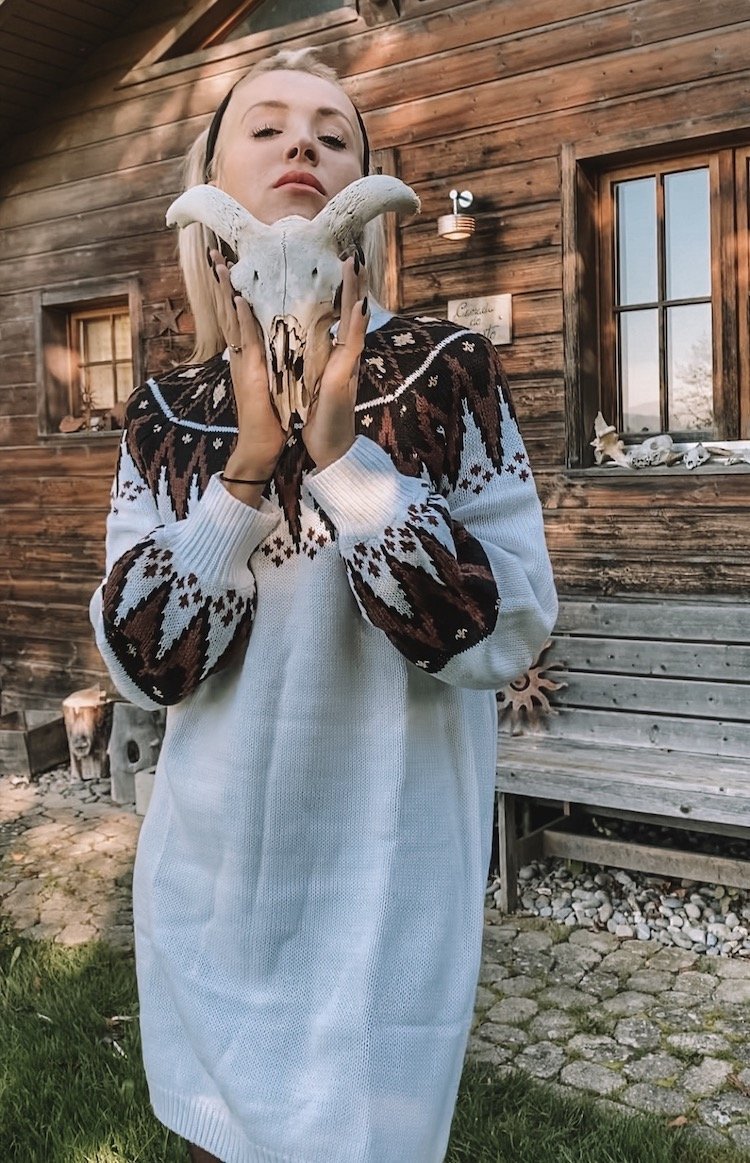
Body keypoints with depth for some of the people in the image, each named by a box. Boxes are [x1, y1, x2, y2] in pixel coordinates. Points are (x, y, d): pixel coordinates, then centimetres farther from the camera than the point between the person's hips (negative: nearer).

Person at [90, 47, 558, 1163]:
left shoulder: (449, 371, -9)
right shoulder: (166, 410, -1)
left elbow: (507, 639, -16)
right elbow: (143, 667, -9)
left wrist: (343, 451, -25)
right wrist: (248, 464, -21)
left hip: (383, 879, -3)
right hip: (208, 874, 3)